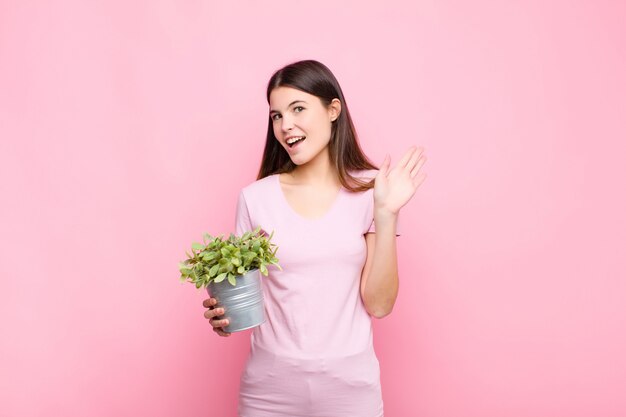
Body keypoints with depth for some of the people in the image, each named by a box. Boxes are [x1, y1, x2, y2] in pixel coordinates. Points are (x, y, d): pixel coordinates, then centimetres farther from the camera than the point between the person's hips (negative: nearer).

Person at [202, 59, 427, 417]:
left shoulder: (371, 189, -5)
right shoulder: (256, 197, -4)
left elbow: (379, 304, -8)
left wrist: (386, 214, -16)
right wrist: (224, 314, -16)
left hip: (349, 382, 0)